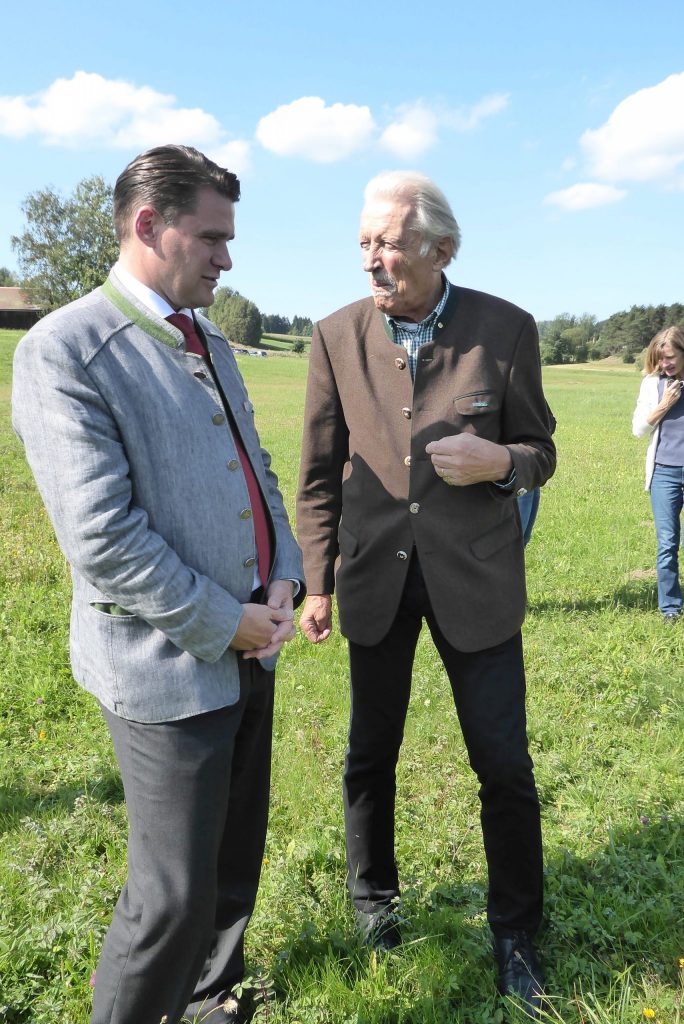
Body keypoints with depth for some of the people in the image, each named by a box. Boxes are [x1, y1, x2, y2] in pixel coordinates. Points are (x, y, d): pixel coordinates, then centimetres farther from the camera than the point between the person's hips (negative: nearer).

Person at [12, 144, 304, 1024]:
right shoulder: (62, 351, -15)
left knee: (234, 867, 22)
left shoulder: (212, 345, 11)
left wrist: (284, 581, 0)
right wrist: (224, 623, -14)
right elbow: (102, 538, -21)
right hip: (168, 666, -8)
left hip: (248, 649, 8)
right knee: (173, 896, 5)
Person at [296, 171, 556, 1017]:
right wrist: (316, 582, 2)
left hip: (474, 575, -1)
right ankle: (373, 894, 44)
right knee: (369, 754, 16)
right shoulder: (337, 336, -2)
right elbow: (319, 474, 3)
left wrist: (500, 461, -21)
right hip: (374, 579, 2)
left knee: (504, 765, 7)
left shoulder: (506, 329, -6)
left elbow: (539, 454, 2)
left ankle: (514, 931, 33)